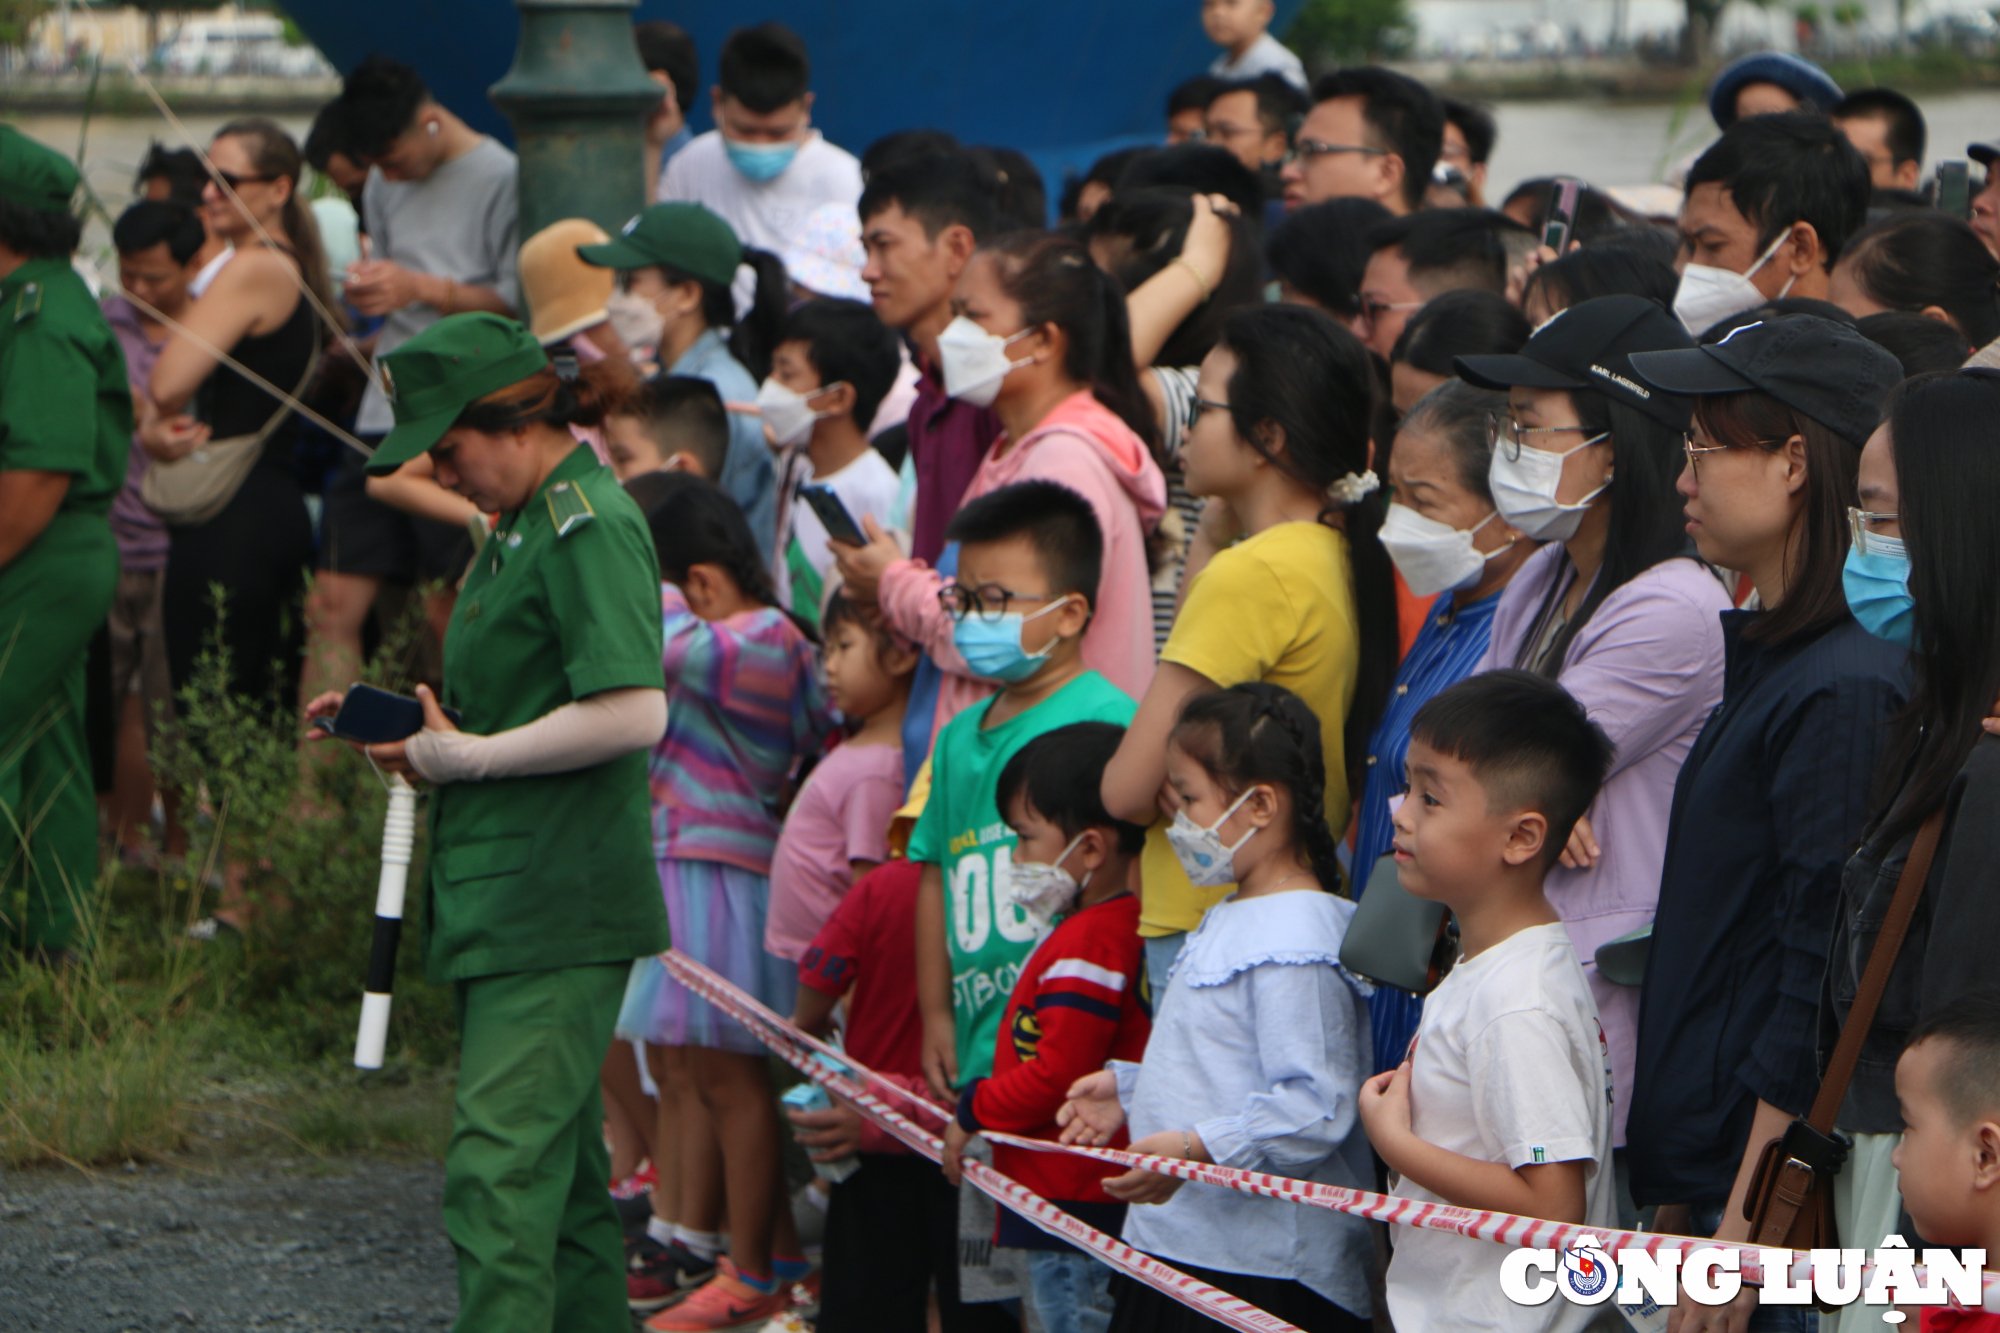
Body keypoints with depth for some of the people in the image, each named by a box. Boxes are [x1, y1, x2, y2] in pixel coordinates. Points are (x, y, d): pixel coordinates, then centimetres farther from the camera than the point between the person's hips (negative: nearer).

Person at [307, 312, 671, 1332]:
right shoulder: (521, 528, 18)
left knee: (498, 1166, -16)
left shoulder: (591, 529, -14)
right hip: (501, 896, 10)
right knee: (559, 1166, 15)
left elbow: (633, 712, -24)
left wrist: (460, 757, -16)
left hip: (554, 896, -10)